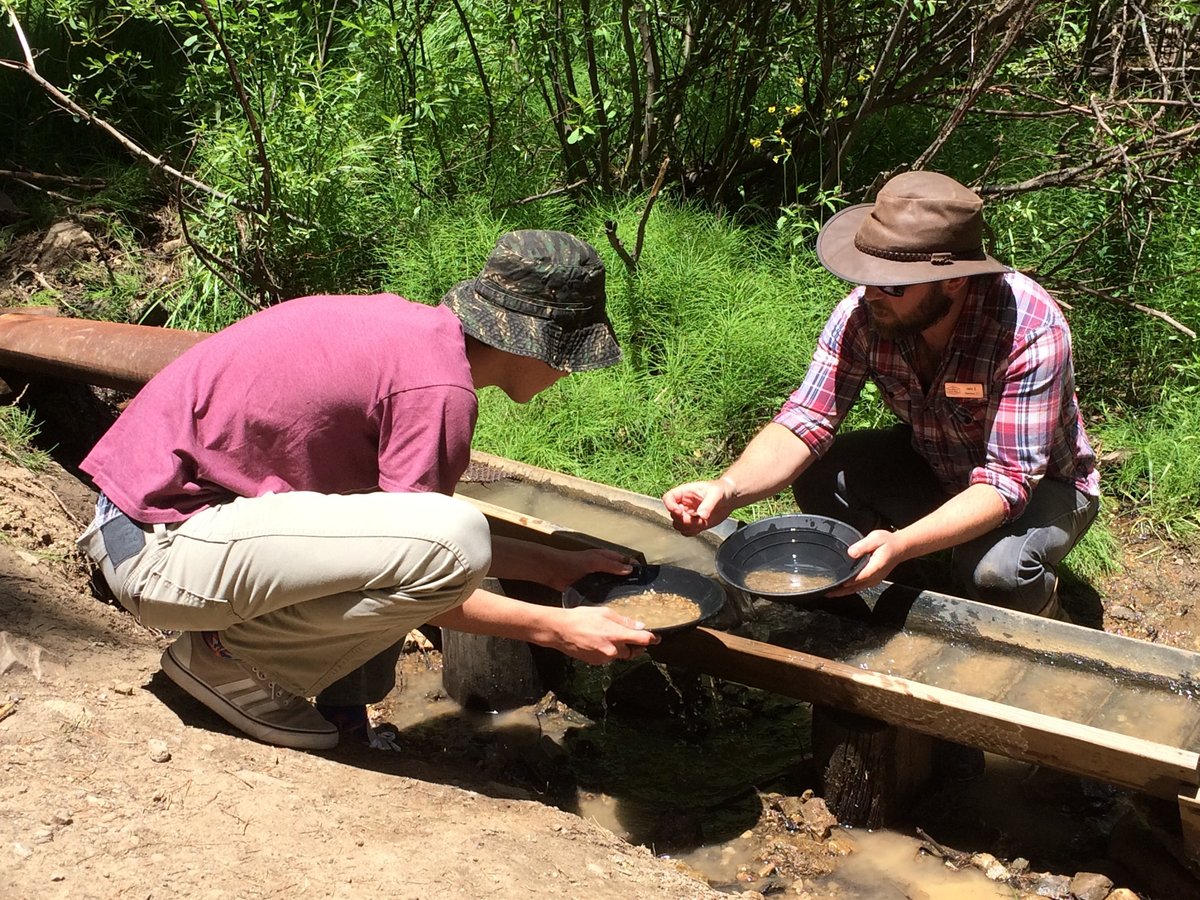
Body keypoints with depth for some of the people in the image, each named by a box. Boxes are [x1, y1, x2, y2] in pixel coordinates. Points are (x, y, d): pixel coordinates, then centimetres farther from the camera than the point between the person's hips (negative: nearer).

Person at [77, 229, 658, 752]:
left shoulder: (413, 327, 9)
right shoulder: (440, 386, -19)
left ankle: (343, 713, 10)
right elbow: (419, 566, -14)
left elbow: (405, 549, 15)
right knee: (454, 541, -24)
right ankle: (228, 655, -5)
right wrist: (557, 629, -5)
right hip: (158, 545, -10)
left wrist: (556, 567, 18)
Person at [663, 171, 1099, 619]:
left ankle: (1041, 621, 2)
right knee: (818, 478, -21)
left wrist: (900, 544, -52)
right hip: (933, 465, 4)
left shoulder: (1032, 331, -34)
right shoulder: (863, 313, -23)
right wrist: (729, 489, -45)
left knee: (994, 567, -34)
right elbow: (806, 421, -25)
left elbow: (1008, 480, -37)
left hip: (1042, 484, -4)